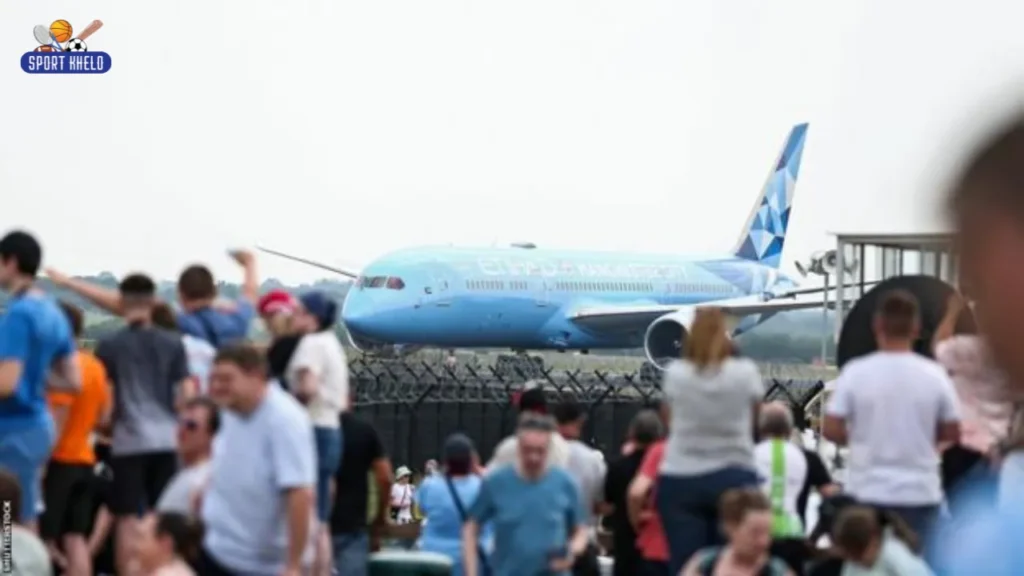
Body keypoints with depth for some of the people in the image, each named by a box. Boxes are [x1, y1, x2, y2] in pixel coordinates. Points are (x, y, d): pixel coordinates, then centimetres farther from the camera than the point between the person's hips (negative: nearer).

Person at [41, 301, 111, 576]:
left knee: (44, 538, -3)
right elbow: (103, 418, 15)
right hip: (84, 460, 8)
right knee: (76, 538, 6)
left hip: (60, 461, -8)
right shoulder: (95, 366, 10)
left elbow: (56, 425, -19)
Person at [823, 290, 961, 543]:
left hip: (869, 493, -1)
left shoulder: (855, 372, -8)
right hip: (920, 493, 1)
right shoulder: (934, 375, -5)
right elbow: (952, 433, 2)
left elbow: (831, 430, -6)